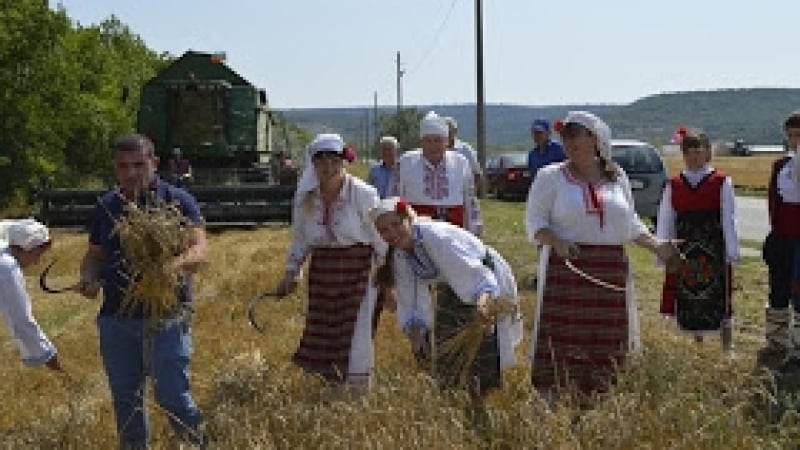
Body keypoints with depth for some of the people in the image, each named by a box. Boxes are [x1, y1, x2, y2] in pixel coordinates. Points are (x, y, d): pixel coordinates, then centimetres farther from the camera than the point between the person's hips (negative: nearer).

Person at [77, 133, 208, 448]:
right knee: (125, 399, 13)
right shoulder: (106, 206, 9)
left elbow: (199, 252, -14)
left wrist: (171, 267, -36)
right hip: (116, 319, 4)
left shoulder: (177, 201, -4)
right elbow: (94, 255, 18)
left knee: (171, 395, -5)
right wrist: (89, 278, -5)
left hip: (166, 316, -4)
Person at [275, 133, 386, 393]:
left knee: (356, 334, -3)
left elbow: (381, 239, -6)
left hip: (359, 269, -4)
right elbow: (300, 239, 14)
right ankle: (335, 389, 23)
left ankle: (359, 397, 11)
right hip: (322, 271, 4)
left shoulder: (363, 194, -11)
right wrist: (291, 272, 8)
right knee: (323, 333, 6)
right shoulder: (305, 198, 1)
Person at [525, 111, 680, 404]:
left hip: (611, 272, 4)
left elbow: (630, 223, 21)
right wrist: (557, 242, -19)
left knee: (607, 344, 3)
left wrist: (655, 245, 5)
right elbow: (534, 221, -1)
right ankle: (551, 404, -1)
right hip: (567, 269, -3)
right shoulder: (551, 177, 4)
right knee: (561, 339, -8)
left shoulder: (617, 177, 15)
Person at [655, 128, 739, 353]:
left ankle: (727, 348, 13)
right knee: (688, 303, 10)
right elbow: (665, 222, 8)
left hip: (714, 250, -3)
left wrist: (732, 252, -5)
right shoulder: (673, 185, 7)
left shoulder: (721, 182, -2)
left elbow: (729, 219, -3)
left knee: (718, 300, 2)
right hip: (684, 252, 3)